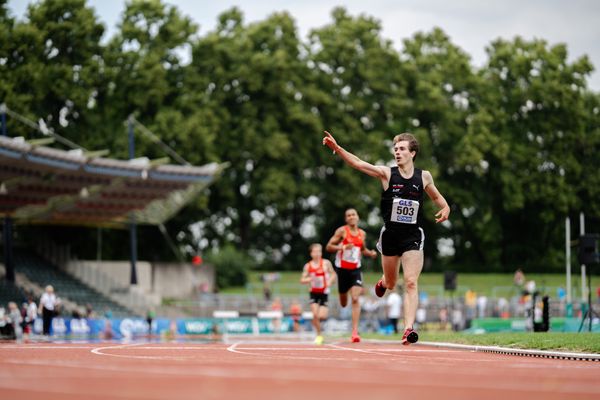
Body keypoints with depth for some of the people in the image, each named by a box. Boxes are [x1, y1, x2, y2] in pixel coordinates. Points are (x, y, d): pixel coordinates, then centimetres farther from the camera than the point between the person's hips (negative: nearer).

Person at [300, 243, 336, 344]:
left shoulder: (326, 263, -7)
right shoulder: (308, 266, -3)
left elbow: (333, 274, 3)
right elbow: (302, 280, 1)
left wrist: (330, 281, -17)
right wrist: (309, 279, -19)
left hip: (324, 292, -1)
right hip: (314, 293, 1)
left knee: (322, 316, -11)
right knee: (315, 315, -11)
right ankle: (319, 335, 7)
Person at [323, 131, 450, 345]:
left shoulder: (424, 176, 1)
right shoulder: (386, 173, -5)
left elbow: (436, 196, 20)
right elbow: (358, 163, -15)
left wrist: (445, 207, -1)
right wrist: (337, 148, -28)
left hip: (413, 236, 0)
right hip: (390, 234, 0)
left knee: (411, 283, -14)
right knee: (391, 283, 15)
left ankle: (408, 329, -17)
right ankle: (383, 282, 54)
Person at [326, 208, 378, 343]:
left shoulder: (362, 234, 7)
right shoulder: (342, 231, -6)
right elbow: (328, 247, -9)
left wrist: (371, 253, 4)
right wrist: (343, 247, -24)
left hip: (355, 270, 2)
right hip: (342, 269, -2)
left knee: (355, 299, -16)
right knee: (343, 303, 10)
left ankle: (355, 332, -19)